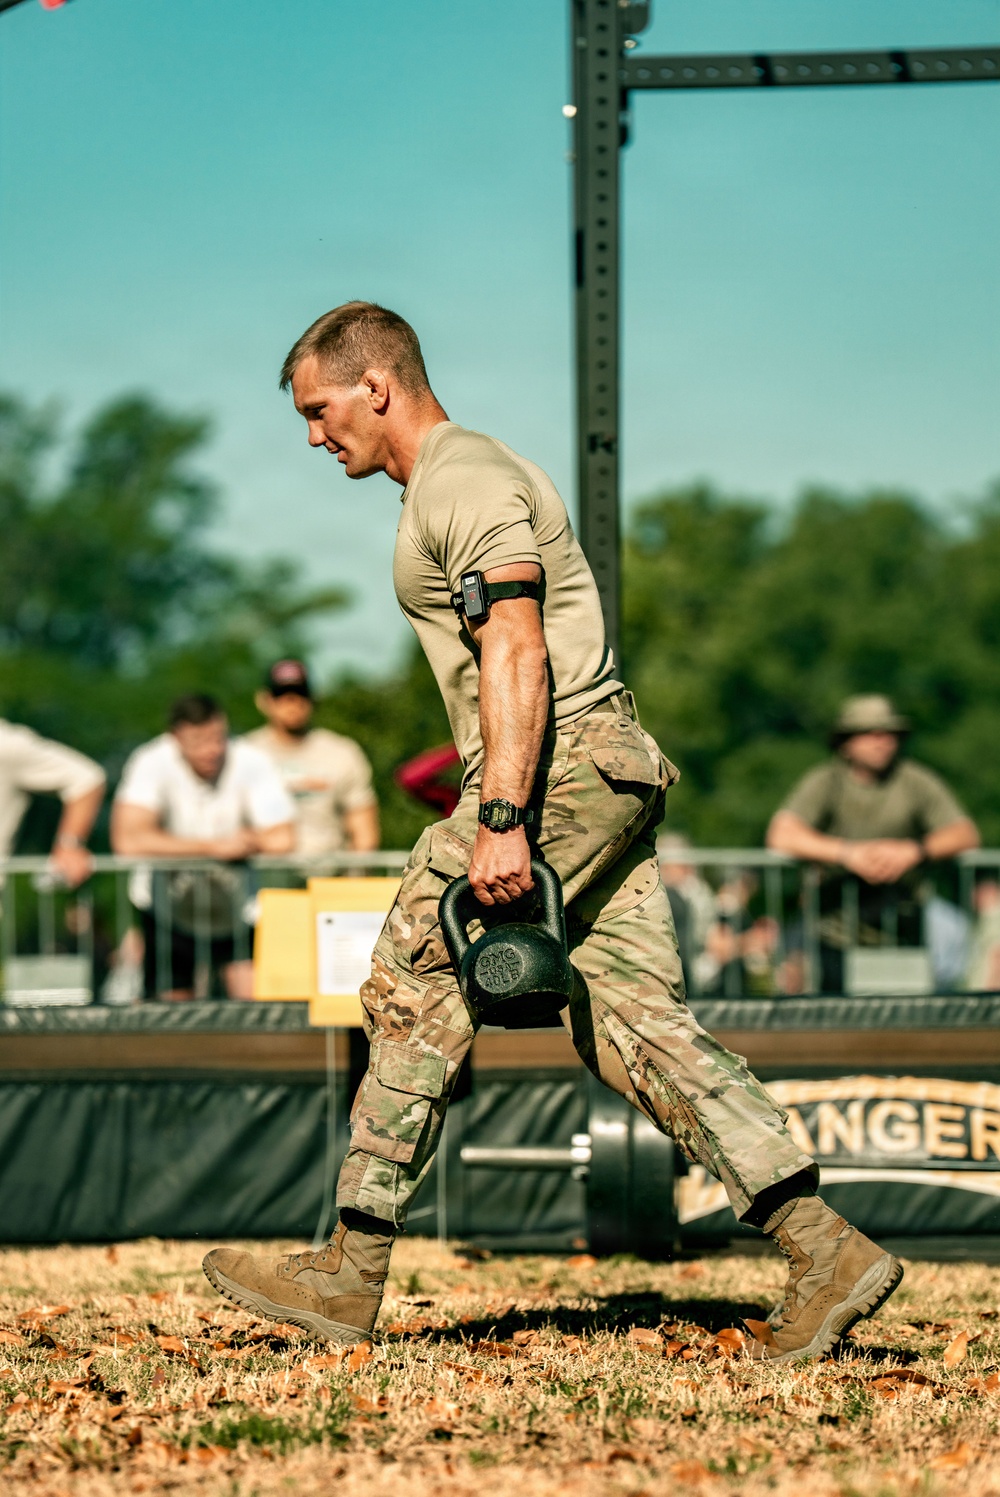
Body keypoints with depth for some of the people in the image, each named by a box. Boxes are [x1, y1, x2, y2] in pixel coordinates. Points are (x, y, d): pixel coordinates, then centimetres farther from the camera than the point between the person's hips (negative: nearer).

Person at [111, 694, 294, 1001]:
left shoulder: (250, 762, -14)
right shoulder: (153, 763, -18)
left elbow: (281, 840, -16)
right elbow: (129, 841, -30)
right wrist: (215, 847, -28)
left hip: (232, 892, 1)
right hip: (167, 893, -1)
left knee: (256, 996, -16)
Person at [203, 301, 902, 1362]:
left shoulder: (465, 479, -9)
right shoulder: (467, 474, 24)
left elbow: (517, 656, -20)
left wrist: (499, 822, -27)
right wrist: (495, 812, 25)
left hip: (563, 766, -10)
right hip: (609, 771, 10)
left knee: (415, 990, -5)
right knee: (632, 1017, 4)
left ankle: (350, 1276, 0)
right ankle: (825, 1253, -3)